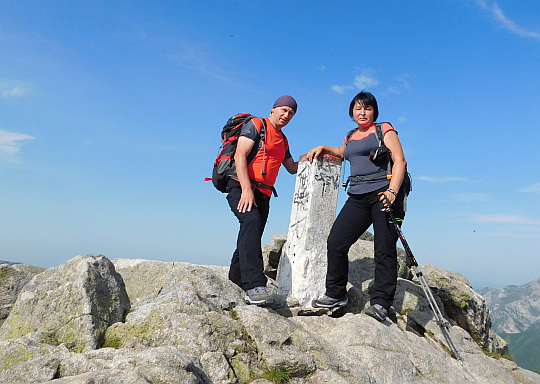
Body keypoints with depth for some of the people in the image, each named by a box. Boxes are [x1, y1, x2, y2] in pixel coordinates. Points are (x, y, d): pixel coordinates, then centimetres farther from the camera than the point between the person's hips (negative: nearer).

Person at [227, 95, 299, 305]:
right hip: (241, 187, -8)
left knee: (251, 240, 5)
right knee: (251, 220, -31)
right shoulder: (255, 125, 2)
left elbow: (292, 168, 36)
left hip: (263, 194, 8)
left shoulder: (283, 140, 25)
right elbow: (240, 156, -10)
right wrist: (246, 190, -22)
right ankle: (254, 284, -42)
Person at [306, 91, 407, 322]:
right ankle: (336, 294, 10)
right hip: (358, 197, 6)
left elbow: (399, 161, -6)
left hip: (384, 195, -5)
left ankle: (380, 302, -4)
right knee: (335, 242, -4)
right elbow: (342, 152, 46)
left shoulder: (384, 130, 4)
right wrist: (323, 149, 27)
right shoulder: (351, 136, 22)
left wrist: (392, 192, -21)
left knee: (384, 249, -9)